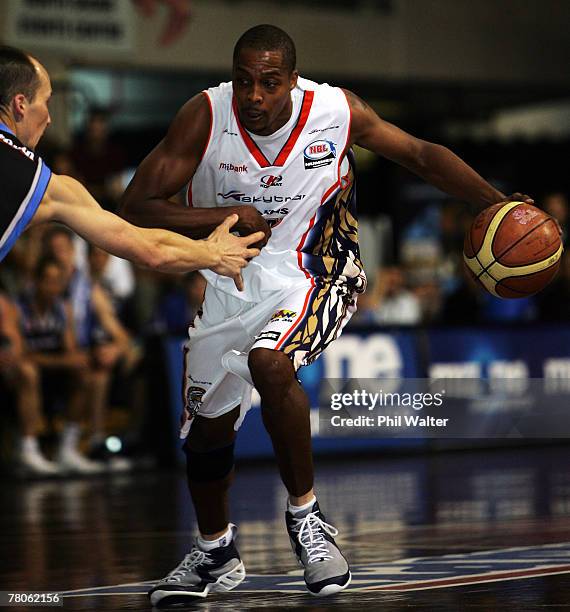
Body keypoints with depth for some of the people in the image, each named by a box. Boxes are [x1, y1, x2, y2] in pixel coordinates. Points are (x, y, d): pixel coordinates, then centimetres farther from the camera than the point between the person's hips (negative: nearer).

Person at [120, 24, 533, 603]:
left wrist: (499, 205, -13)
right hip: (229, 282, 3)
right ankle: (215, 553, 39)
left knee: (269, 363, -33)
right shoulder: (205, 117, -19)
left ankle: (304, 513, -12)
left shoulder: (335, 110, -18)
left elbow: (421, 155, -4)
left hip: (312, 276, -3)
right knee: (207, 427, 12)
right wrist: (227, 218, -31)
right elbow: (134, 207, -20)